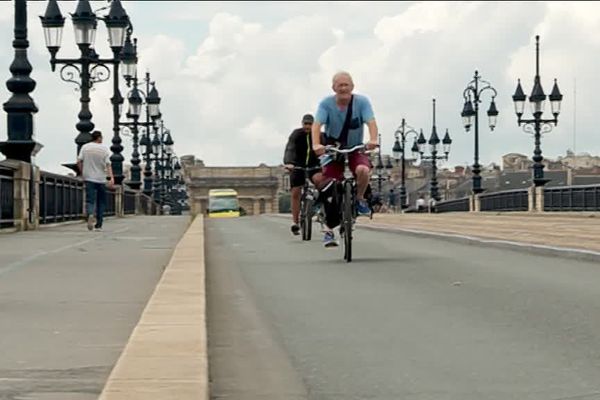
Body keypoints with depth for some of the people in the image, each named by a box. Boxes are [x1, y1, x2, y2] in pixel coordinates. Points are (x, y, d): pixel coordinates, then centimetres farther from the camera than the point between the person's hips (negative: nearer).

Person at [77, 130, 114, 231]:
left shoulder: (85, 147, 3)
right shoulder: (104, 149, -2)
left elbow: (79, 161, -1)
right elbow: (108, 164, -9)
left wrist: (82, 173, 13)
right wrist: (112, 178, -14)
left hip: (89, 178, 0)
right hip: (101, 179, 0)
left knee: (90, 200, -4)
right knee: (101, 202, 10)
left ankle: (90, 214, -35)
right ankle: (98, 225, 10)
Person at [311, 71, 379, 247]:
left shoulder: (361, 102, -14)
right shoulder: (326, 104, -14)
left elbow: (371, 122, -27)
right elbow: (317, 125, -27)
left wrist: (373, 140, -47)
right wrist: (316, 144, -46)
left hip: (356, 148, -1)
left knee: (363, 170, -32)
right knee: (329, 187, -8)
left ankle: (360, 199, -1)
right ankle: (329, 230, 7)